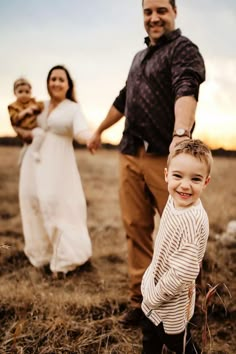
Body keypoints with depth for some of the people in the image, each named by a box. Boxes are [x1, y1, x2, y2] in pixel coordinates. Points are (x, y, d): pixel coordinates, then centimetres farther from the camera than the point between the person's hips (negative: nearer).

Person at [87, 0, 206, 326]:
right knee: (136, 228, 8)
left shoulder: (183, 49, -3)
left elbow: (186, 91, -24)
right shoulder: (140, 56, 22)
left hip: (165, 157, -7)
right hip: (130, 155, 7)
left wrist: (181, 134, -42)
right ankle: (140, 299, 19)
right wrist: (99, 130, 42)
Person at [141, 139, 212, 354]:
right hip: (156, 285, 8)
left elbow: (184, 272, -34)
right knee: (151, 337, 29)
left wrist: (155, 295, -19)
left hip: (172, 301, -8)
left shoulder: (192, 220, -34)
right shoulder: (175, 201, -8)